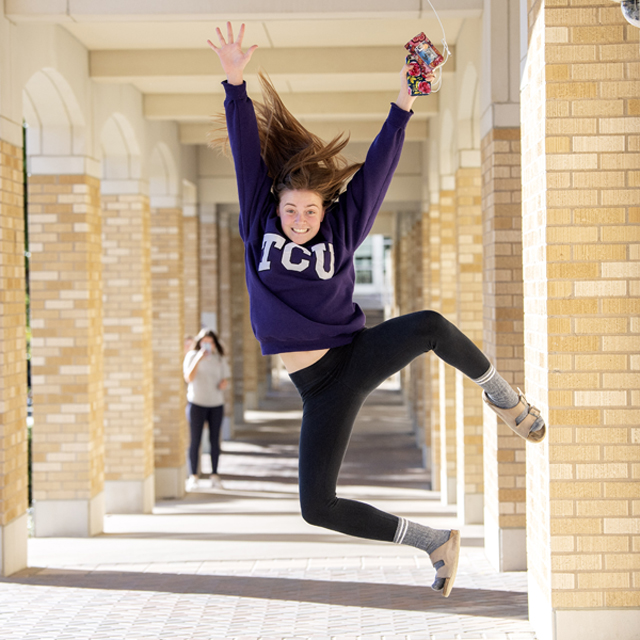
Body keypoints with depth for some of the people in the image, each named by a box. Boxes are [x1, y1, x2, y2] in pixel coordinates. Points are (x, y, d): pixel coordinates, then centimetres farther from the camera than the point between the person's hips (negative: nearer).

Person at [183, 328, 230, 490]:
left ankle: (214, 475, 10)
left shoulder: (219, 358, 10)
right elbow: (188, 378, -14)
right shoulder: (192, 356, -2)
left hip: (216, 404, 3)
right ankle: (193, 476, -1)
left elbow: (225, 378, 19)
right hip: (196, 403, -3)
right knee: (195, 440, -5)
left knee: (215, 440, 4)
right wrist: (199, 358, -22)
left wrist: (224, 383, -5)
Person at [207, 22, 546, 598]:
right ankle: (436, 543, 10)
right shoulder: (259, 225, 0)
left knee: (429, 326, -34)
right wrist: (235, 83, -19)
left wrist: (402, 108, -17)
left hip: (358, 354, -1)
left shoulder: (341, 233, -1)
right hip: (320, 389, 2)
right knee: (317, 507, -9)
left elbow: (375, 172, -7)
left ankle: (504, 399, -6)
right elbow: (247, 150, -9)